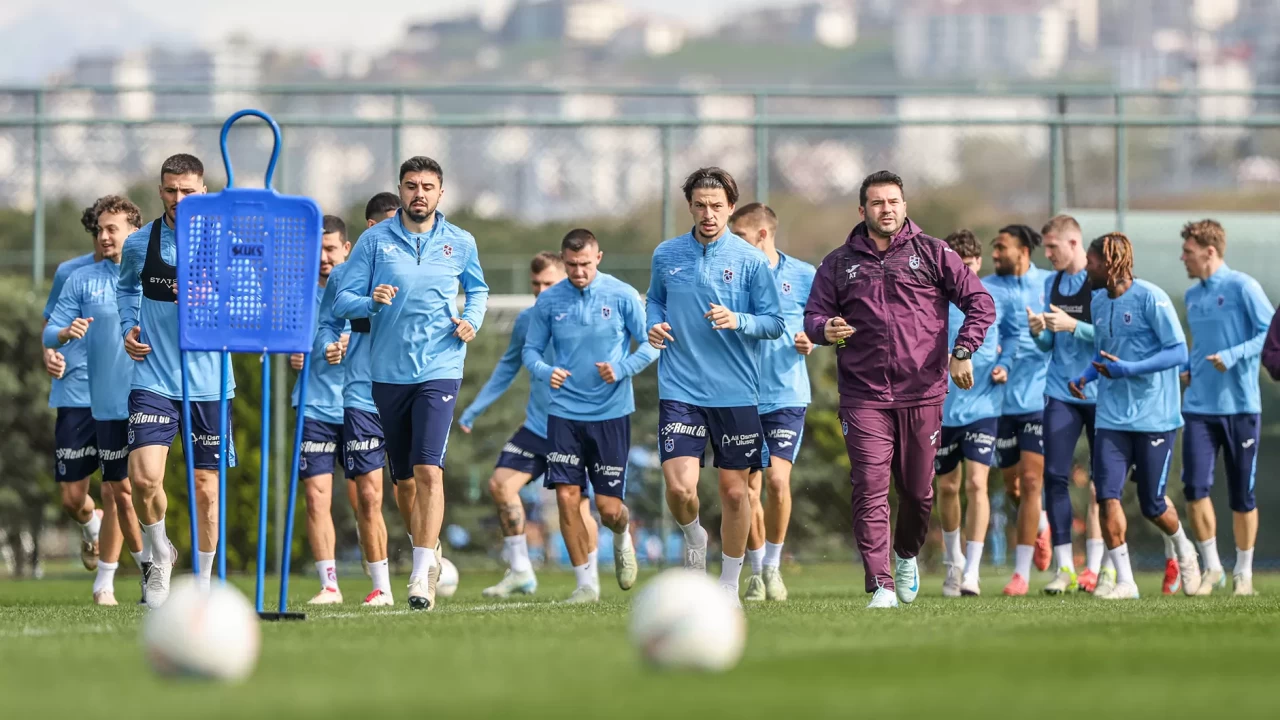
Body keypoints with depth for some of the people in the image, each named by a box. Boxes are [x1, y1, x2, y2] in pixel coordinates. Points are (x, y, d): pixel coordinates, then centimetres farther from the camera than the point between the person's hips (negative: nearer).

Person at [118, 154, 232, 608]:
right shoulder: (139, 245, 4)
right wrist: (128, 329, 6)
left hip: (210, 382, 0)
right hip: (153, 379, 0)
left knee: (206, 486, 4)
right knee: (144, 475, -17)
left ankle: (202, 582, 20)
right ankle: (160, 554, 11)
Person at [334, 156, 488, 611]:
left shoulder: (460, 243, 4)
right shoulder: (375, 240, 1)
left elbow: (477, 289, 23)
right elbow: (343, 300, 0)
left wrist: (472, 320, 3)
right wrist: (372, 301, -22)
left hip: (440, 368, -2)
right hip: (388, 370, 2)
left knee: (428, 470, -17)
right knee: (405, 476, 10)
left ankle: (422, 574, -18)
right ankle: (429, 552, 31)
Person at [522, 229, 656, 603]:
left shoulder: (622, 296, -5)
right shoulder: (549, 301, 0)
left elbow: (651, 345, 0)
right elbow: (531, 350, 6)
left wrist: (621, 369, -18)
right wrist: (546, 371, -16)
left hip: (612, 413, -1)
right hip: (564, 414, 1)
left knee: (609, 508, -2)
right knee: (567, 497, -9)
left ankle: (623, 540, 35)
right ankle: (585, 583, 3)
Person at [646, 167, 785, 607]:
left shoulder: (750, 260, -2)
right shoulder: (666, 255, 5)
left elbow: (775, 323, 1)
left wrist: (738, 321, -18)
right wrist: (654, 324, 0)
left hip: (736, 393, -1)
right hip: (680, 390, 1)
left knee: (734, 490, 4)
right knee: (679, 488, -14)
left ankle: (729, 585, 19)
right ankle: (693, 538, 20)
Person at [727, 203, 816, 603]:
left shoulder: (802, 275, 1)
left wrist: (810, 341, -9)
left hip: (787, 395, -2)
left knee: (777, 480, -13)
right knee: (749, 488, 0)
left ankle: (773, 566, 5)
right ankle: (756, 572, 14)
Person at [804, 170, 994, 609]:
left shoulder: (933, 254, 5)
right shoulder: (839, 264, 9)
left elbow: (980, 302, 4)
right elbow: (813, 315, 10)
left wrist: (963, 351, -8)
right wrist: (826, 329, -14)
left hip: (922, 394, 0)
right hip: (863, 398, 0)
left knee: (918, 490, 8)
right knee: (870, 491, -11)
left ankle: (907, 555, 37)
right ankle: (880, 585, -11)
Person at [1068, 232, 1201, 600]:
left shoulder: (1150, 298, -13)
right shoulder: (1098, 302, 8)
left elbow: (1178, 352, -14)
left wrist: (1127, 370, -22)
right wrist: (1085, 376, 3)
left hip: (1154, 417, -5)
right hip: (1112, 417, 5)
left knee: (1152, 506, 4)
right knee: (1107, 494, -12)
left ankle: (1183, 549, 36)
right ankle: (1124, 581, -6)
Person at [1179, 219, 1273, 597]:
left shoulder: (1242, 287, -7)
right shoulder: (1192, 296, 13)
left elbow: (1270, 333, -11)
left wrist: (1233, 357, -19)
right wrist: (1188, 370, 10)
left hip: (1240, 406, -5)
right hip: (1199, 406, 5)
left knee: (1242, 494, 3)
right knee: (1195, 487, -7)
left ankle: (1243, 573, 16)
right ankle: (1211, 567, 6)